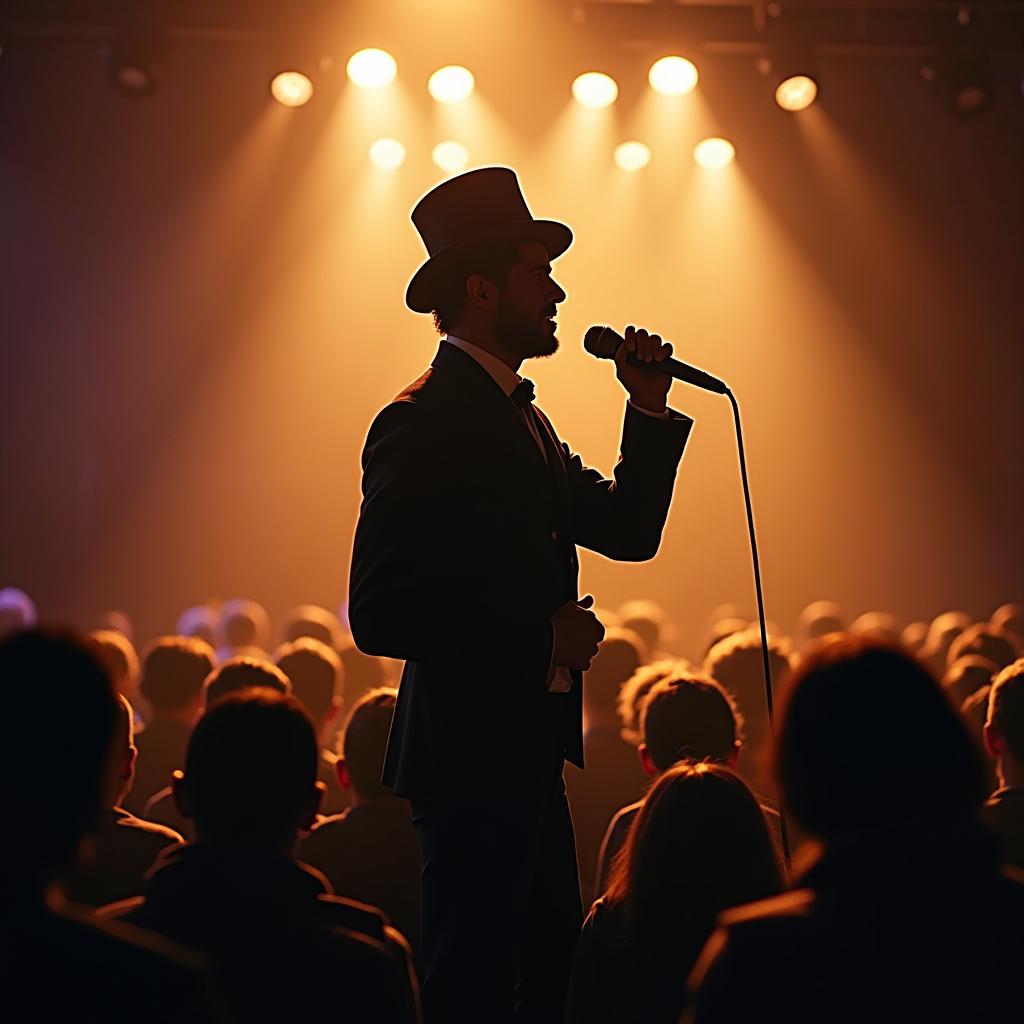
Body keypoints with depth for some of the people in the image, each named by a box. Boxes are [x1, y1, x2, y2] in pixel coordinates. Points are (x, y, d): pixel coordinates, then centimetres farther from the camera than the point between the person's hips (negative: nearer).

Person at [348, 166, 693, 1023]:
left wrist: (650, 409, 5)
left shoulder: (520, 416, 16)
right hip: (473, 754, -9)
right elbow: (381, 613, -21)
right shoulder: (425, 423, -15)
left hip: (527, 751, 9)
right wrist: (540, 641, -17)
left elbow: (628, 530, 17)